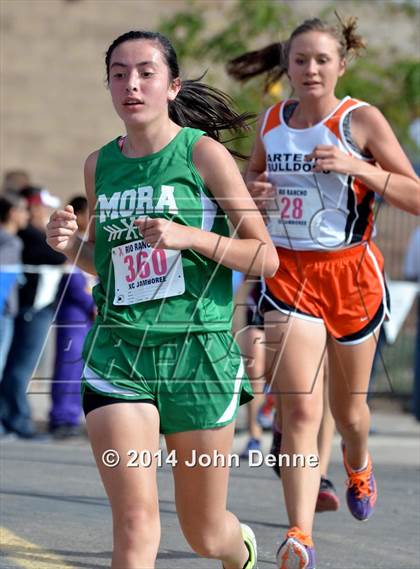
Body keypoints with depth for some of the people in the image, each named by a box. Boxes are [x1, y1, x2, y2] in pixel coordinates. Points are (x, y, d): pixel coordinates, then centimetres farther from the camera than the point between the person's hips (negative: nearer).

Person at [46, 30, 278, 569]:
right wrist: (70, 244, 2)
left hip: (198, 351, -2)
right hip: (117, 352, 2)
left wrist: (189, 236, -18)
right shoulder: (100, 164, 9)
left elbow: (266, 258, -4)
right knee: (134, 524, -15)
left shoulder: (204, 152, -3)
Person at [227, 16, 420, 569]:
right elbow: (255, 173, 24)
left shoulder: (362, 120, -7)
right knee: (299, 408, -14)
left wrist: (356, 167, -22)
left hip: (351, 273, -1)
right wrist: (252, 190, 0)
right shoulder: (271, 120, 4)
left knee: (348, 408, 15)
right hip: (288, 275, 1)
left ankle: (358, 463, 52)